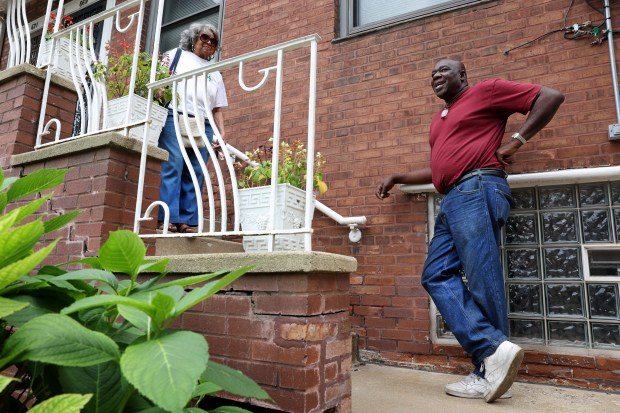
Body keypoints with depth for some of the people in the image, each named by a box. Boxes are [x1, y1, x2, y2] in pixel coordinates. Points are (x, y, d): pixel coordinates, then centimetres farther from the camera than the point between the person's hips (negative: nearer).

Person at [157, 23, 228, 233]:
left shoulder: (215, 73, 27)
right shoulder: (177, 55, 20)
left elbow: (217, 109, 21)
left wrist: (222, 133, 9)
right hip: (175, 119, -3)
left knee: (195, 175, -5)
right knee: (172, 168, -14)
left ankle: (188, 221, -4)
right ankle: (167, 218, -15)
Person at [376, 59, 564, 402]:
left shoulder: (485, 91, 8)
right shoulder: (438, 121, 31)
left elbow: (551, 97, 3)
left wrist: (516, 140, -5)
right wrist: (397, 177, 32)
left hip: (477, 190, -8)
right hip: (452, 199, 9)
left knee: (482, 280, -10)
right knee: (436, 275, -5)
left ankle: (488, 370, -2)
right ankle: (494, 349, -9)